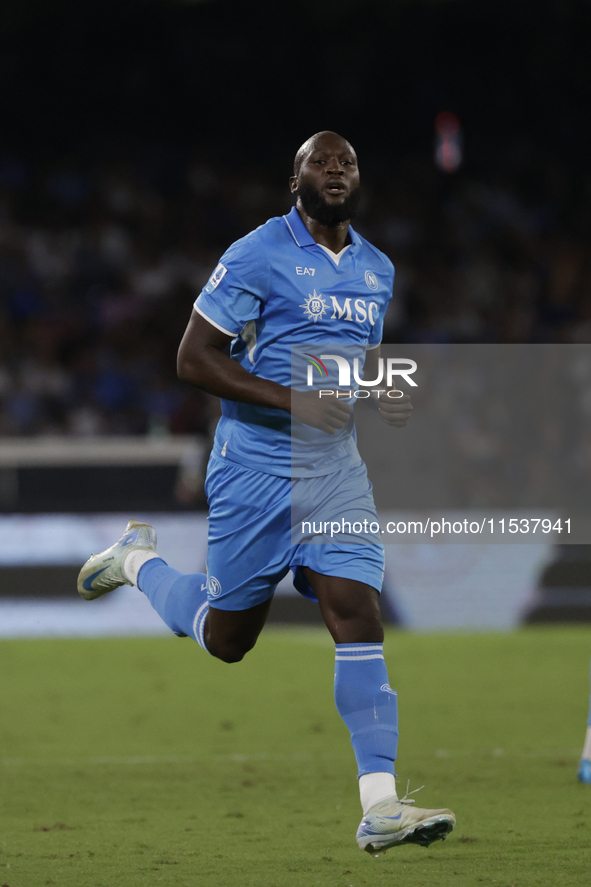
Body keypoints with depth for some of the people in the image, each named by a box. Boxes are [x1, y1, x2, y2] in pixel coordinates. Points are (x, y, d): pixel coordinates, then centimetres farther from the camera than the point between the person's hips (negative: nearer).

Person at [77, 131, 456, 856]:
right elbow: (194, 359, -12)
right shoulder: (258, 255, -10)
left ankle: (380, 808, -15)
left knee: (359, 618, -11)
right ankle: (136, 561, 37)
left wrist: (383, 394, 4)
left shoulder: (378, 271, 12)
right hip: (256, 464, -5)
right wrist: (292, 400, -22)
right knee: (226, 638, 7)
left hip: (336, 469, 5)